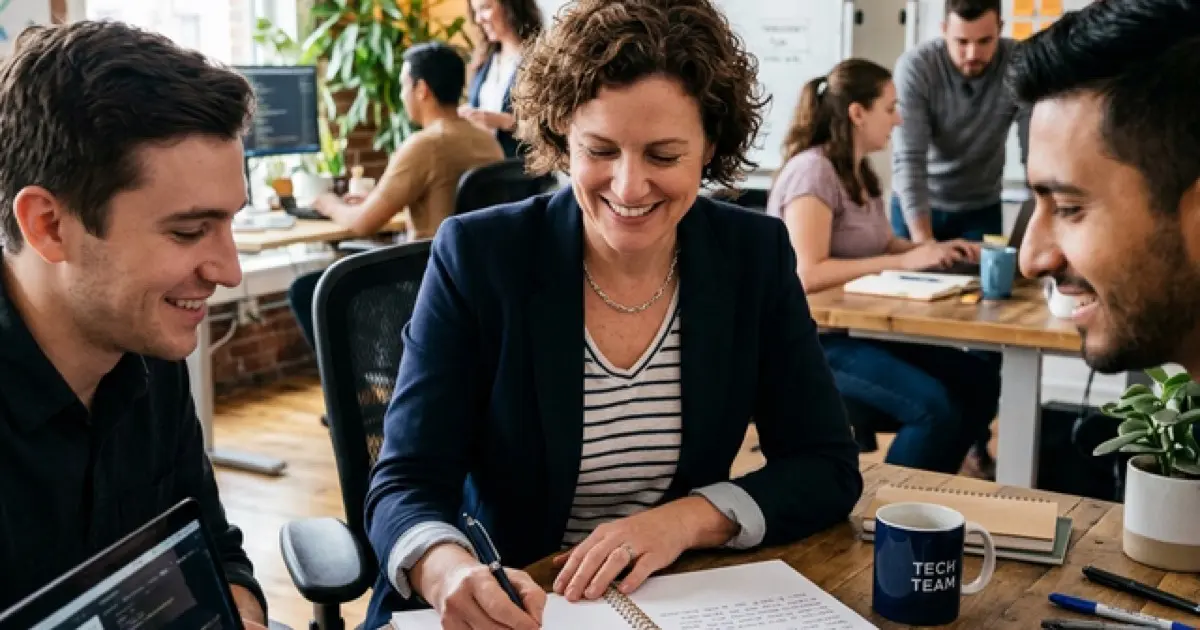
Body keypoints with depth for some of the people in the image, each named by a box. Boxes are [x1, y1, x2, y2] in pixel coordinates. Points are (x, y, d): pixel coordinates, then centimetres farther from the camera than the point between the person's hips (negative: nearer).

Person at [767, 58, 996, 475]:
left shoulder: (861, 172, 14)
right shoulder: (812, 170, -15)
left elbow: (881, 245, 19)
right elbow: (808, 274, -25)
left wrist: (934, 250, 0)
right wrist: (905, 262, -22)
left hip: (863, 327, 9)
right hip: (814, 338, -9)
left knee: (979, 383, -2)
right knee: (935, 405, -25)